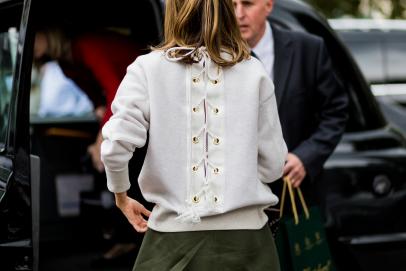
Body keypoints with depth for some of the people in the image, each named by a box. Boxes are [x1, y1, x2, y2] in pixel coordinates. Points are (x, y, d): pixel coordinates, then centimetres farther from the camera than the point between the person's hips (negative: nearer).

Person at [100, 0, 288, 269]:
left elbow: (116, 145, -11)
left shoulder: (148, 68, -2)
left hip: (175, 234, -1)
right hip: (244, 233, 1)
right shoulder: (253, 71, 2)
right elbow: (273, 165, 4)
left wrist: (122, 196, 8)